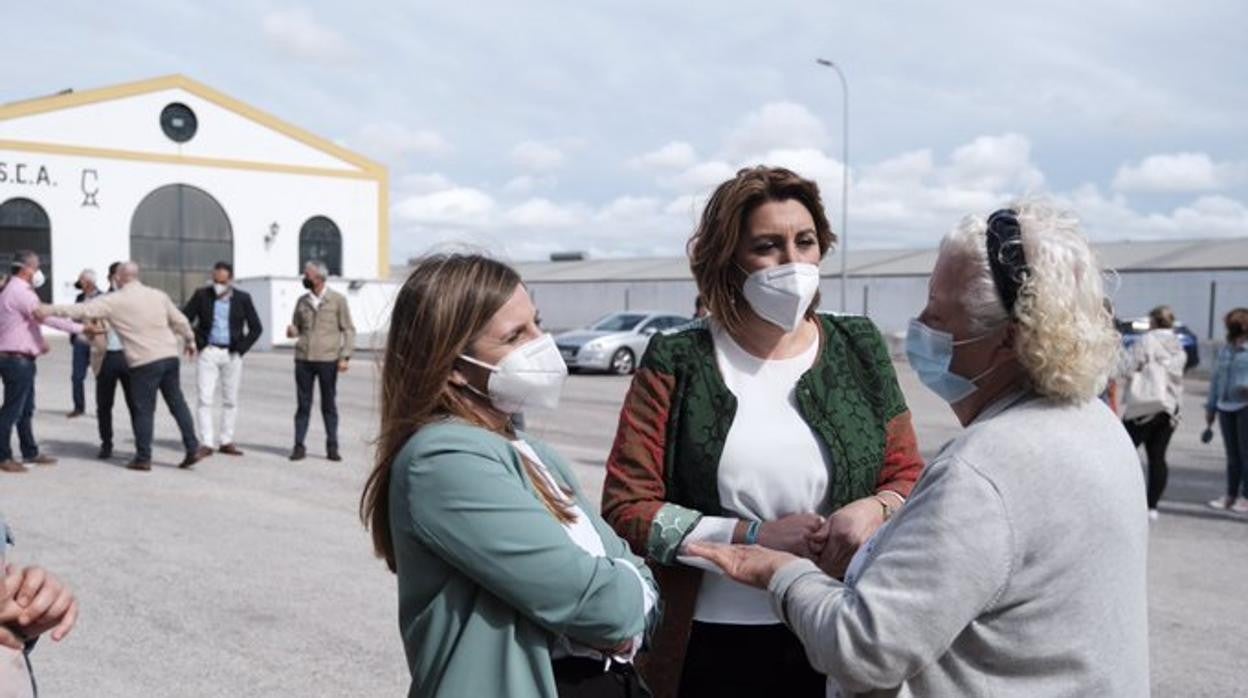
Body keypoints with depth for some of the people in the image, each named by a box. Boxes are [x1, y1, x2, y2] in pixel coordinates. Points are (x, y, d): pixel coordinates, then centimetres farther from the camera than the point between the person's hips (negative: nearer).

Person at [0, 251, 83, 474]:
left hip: (21, 359, 11)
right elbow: (46, 316, -24)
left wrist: (40, 341, 11)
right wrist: (81, 328, -23)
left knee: (26, 408, 16)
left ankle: (30, 452, 24)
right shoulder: (19, 292, -17)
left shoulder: (18, 291, 16)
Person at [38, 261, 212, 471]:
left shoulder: (115, 301, -4)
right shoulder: (158, 295, 10)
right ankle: (193, 448, 9)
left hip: (145, 362, -5)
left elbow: (84, 310, -8)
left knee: (144, 410, 3)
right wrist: (190, 340, 29)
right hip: (170, 356, 5)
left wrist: (51, 310, -4)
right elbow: (179, 320, 14)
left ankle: (143, 458, 9)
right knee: (177, 403, 11)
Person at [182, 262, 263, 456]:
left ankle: (227, 442, 15)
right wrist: (198, 343, -4)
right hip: (208, 352, -1)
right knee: (205, 398, -8)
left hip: (232, 354, 1)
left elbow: (256, 327, 4)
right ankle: (206, 443, -7)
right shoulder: (201, 295, 0)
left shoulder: (243, 298, 1)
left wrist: (240, 349, -4)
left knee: (230, 400, 6)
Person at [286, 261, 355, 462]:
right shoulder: (302, 301, 12)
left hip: (327, 359, -3)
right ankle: (299, 446, 9)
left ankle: (332, 447, 10)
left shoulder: (338, 300, 1)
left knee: (329, 405, 4)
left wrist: (345, 356, -10)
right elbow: (297, 327, 19)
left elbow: (348, 330, 0)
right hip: (303, 359, 3)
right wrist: (292, 332, -6)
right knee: (303, 404, 4)